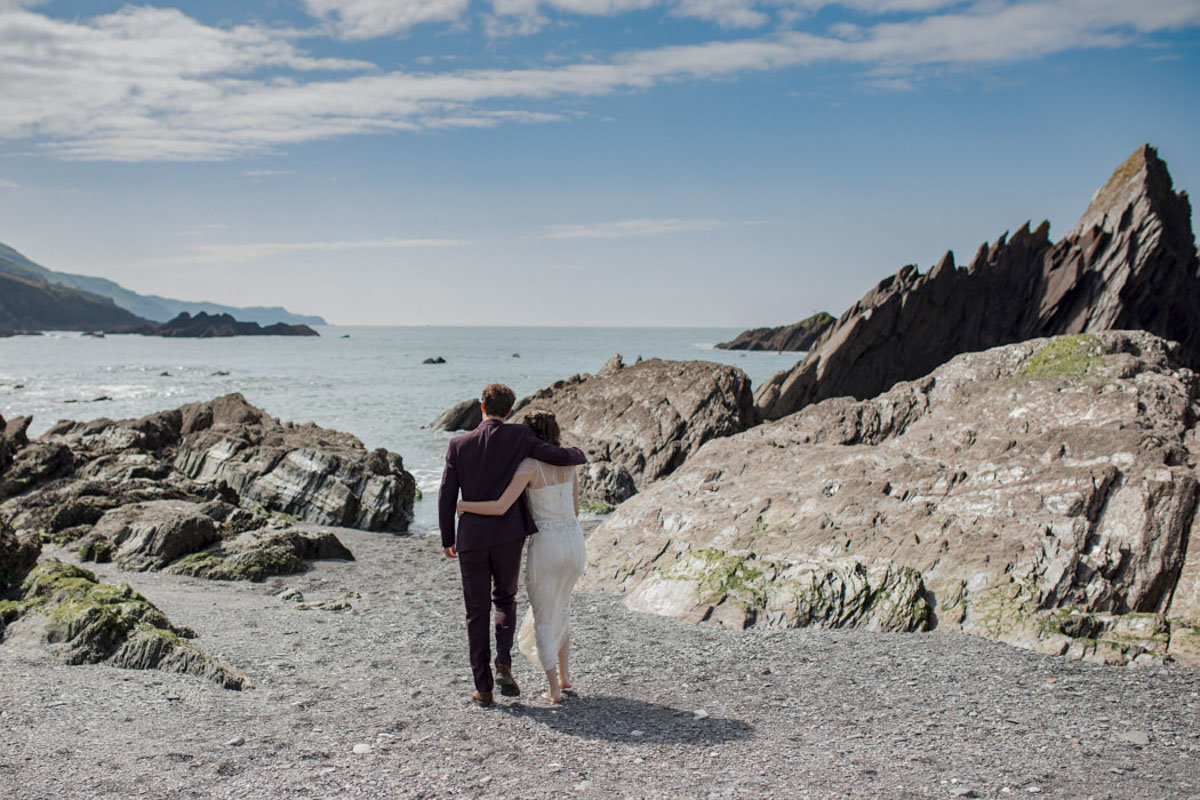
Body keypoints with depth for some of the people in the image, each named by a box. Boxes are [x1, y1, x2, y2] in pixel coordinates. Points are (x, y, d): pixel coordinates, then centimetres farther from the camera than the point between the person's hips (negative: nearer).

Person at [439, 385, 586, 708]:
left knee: (477, 612, 11)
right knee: (505, 599, 22)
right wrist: (578, 453, 19)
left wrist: (447, 539, 11)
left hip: (471, 539, 0)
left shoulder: (459, 444, -2)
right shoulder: (520, 436, -6)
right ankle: (503, 664, 1)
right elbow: (560, 457, -6)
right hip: (508, 535, 0)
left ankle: (483, 687, 12)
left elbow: (447, 495, -1)